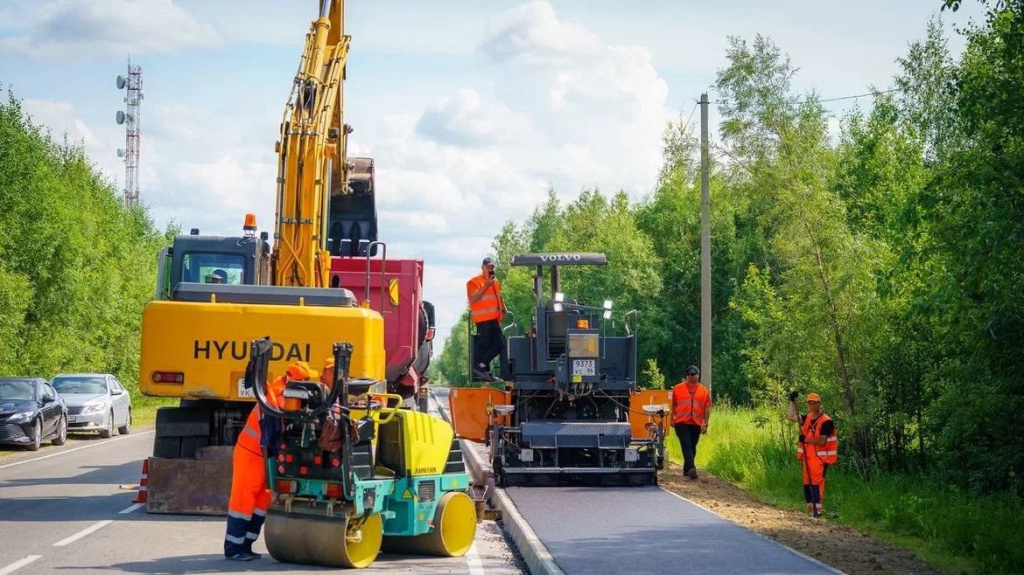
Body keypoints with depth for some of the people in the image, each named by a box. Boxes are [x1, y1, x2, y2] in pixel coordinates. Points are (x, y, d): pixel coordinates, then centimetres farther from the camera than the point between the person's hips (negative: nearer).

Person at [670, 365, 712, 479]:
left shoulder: (704, 390, 7)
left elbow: (707, 408, 6)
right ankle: (691, 469, -25)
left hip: (696, 424, 2)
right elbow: (673, 405, 12)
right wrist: (672, 419, 10)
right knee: (686, 445, -15)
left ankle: (686, 469, 21)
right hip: (681, 423, -2)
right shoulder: (678, 388, 6)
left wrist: (705, 424, 1)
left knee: (692, 447, 9)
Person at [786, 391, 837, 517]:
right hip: (808, 457, 8)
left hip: (820, 458, -8)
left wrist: (806, 440, -22)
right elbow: (791, 417, 8)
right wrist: (792, 401, 2)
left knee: (816, 482, -12)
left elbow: (822, 441, -16)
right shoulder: (807, 418, 11)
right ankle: (810, 507, 16)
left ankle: (818, 508, -12)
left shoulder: (826, 421, -11)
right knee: (807, 483, 9)